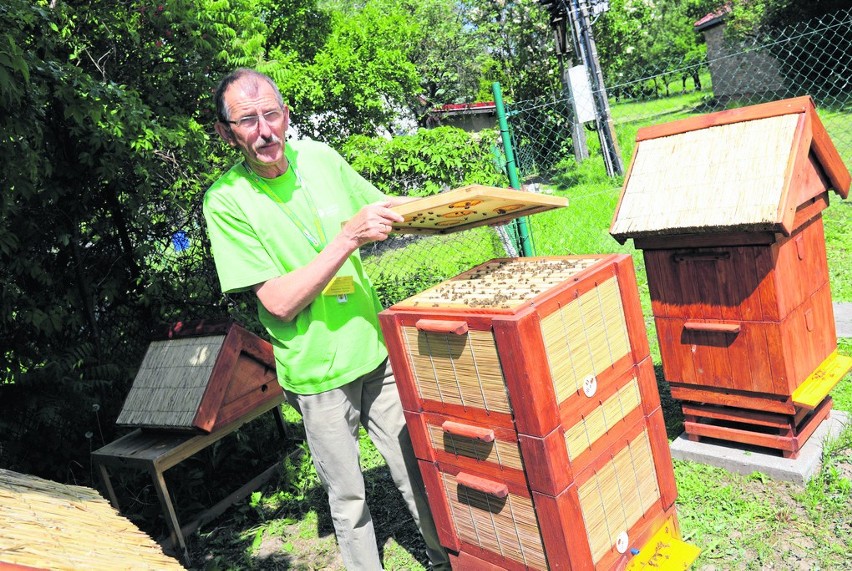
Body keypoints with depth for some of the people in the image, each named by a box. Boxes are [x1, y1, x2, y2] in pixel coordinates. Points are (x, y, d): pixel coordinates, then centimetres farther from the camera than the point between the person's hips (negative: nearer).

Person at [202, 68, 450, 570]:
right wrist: (349, 237, -27)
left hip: (375, 347, 4)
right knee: (348, 499, 13)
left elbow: (386, 212, 13)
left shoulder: (319, 157, -2)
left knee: (419, 472, 16)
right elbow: (279, 302, -19)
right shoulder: (227, 199, -14)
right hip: (317, 371, -3)